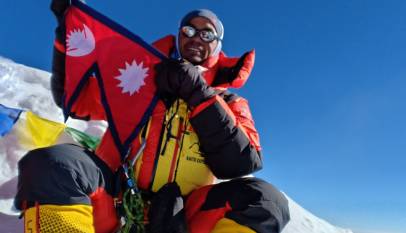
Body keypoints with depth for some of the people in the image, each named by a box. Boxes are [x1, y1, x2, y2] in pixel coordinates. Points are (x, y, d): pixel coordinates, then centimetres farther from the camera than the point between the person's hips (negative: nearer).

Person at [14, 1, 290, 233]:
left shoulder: (230, 104, 13)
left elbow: (243, 163, -4)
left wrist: (198, 95, -10)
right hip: (112, 200, 1)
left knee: (263, 198, -25)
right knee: (50, 162, -26)